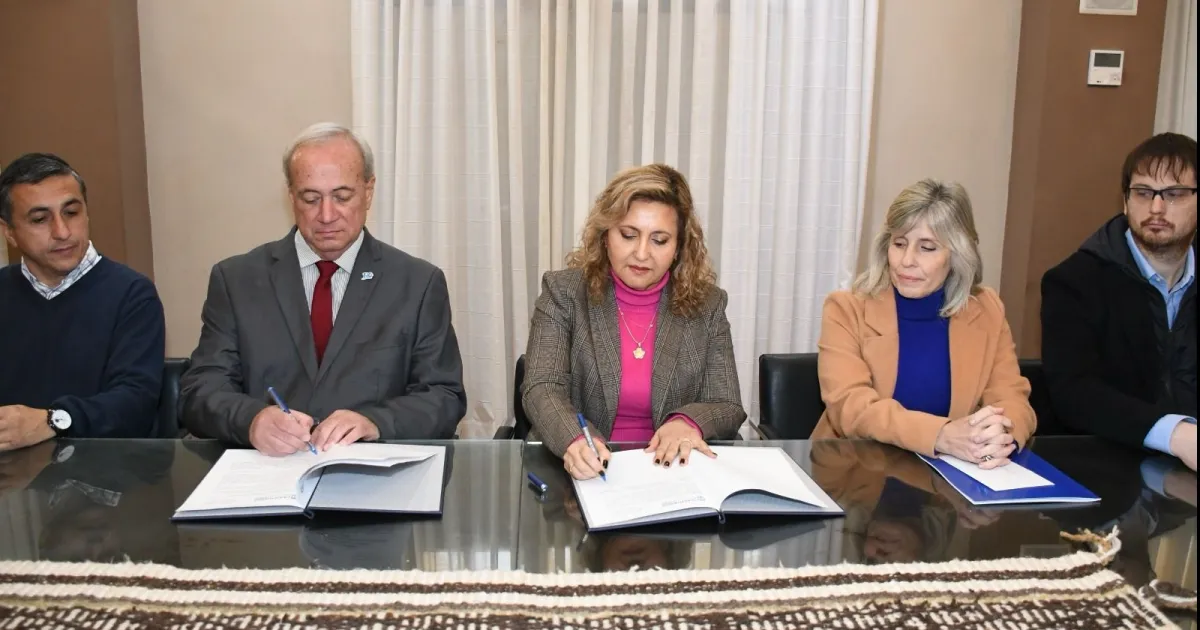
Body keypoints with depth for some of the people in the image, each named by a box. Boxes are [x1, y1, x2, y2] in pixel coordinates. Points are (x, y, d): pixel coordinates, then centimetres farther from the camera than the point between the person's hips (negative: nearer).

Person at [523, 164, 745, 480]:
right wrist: (573, 441, -32)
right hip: (586, 472, 0)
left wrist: (688, 422, -20)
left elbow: (728, 408, 2)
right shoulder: (564, 292, -3)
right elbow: (541, 389, -12)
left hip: (672, 475, 1)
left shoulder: (706, 305, 1)